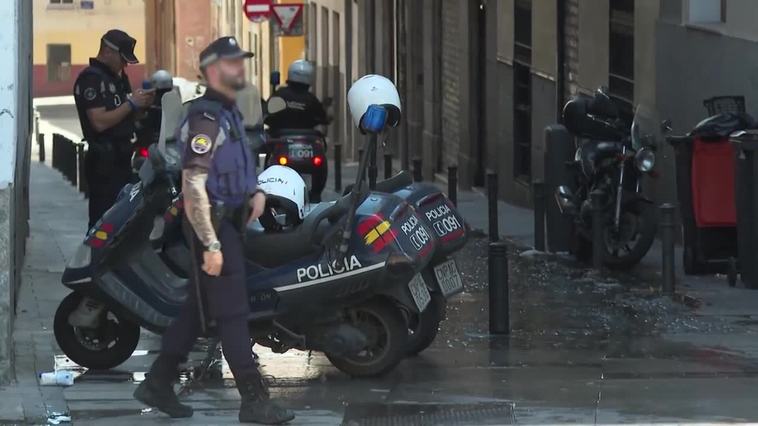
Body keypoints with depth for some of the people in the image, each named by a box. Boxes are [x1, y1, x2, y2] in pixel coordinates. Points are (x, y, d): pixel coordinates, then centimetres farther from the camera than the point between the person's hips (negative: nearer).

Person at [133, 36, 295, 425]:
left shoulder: (230, 113, 14)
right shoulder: (204, 118, -17)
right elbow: (193, 185, -23)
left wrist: (255, 191, 7)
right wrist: (211, 244, -26)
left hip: (229, 222, 10)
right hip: (212, 224, -10)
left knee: (199, 308, 14)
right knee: (232, 313, -8)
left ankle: (157, 385, 22)